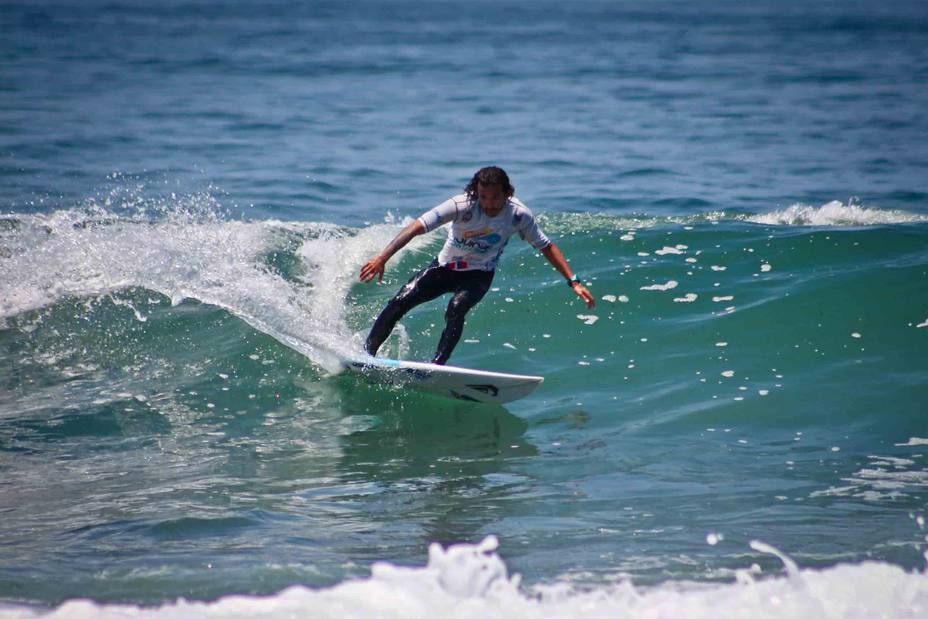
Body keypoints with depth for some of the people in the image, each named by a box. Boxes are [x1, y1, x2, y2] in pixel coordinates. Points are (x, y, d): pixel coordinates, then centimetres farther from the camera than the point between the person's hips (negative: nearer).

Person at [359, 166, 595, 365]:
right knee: (399, 302, -13)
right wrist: (382, 257, -43)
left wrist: (574, 282, -11)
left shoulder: (519, 215, -21)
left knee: (456, 309, -32)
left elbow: (546, 247, -5)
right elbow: (417, 227, -34)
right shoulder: (462, 206, -29)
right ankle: (367, 354, 3)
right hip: (445, 267, 0)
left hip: (478, 275, 0)